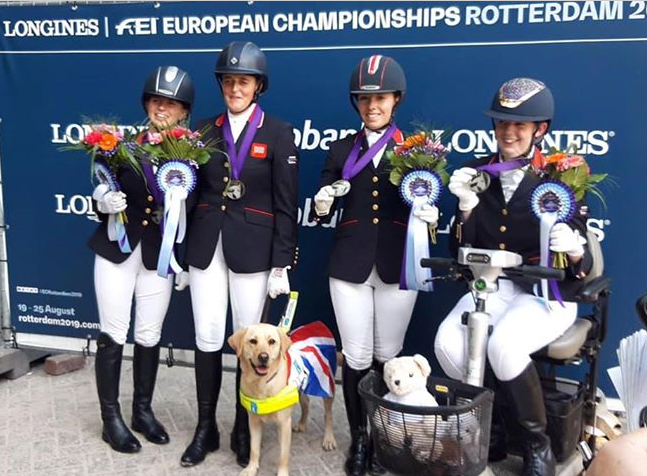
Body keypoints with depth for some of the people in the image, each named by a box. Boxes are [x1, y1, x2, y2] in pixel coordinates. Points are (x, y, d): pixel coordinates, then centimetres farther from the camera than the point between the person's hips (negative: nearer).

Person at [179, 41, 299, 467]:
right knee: (207, 338, 6)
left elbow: (286, 205, -4)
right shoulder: (205, 129, 7)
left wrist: (282, 265, -8)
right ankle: (206, 427, 22)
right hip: (205, 245, 3)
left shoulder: (278, 133, -2)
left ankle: (244, 428, 23)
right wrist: (184, 252, 7)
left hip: (252, 248, -2)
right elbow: (194, 190, 9)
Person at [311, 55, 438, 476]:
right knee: (356, 357, 3)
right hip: (349, 265, 1)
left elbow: (427, 207, 3)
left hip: (397, 266, -1)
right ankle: (358, 440, 21)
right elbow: (325, 214, 6)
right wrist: (322, 205, -17)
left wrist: (431, 216, -20)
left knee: (388, 357, 9)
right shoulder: (341, 151, 8)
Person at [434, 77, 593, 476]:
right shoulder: (478, 173, 3)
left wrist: (575, 251, -29)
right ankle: (488, 425, 3)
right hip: (492, 287, 4)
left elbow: (583, 266, -6)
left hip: (548, 294, -3)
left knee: (504, 346, -32)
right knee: (448, 342, -24)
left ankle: (538, 442, -5)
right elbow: (461, 251, 2)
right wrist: (467, 205, -14)